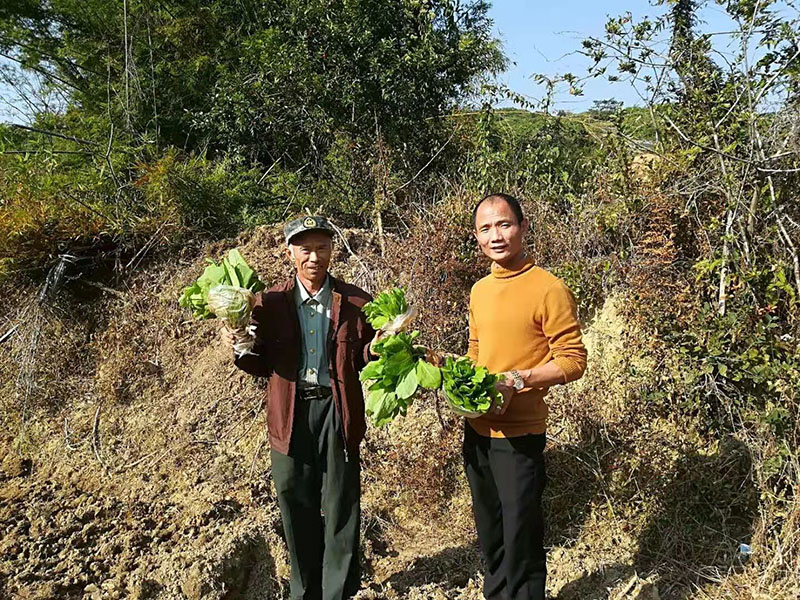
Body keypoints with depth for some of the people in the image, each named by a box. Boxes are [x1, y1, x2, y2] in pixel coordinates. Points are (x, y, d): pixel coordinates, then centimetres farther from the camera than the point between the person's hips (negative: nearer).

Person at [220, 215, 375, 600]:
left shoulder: (355, 303, -1)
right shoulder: (269, 304, 2)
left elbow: (363, 362, 4)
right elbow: (262, 366, 6)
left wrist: (376, 348, -18)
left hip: (337, 411, -1)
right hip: (291, 414, 1)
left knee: (340, 510, 6)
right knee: (297, 510, 14)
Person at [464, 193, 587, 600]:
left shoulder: (549, 289, -12)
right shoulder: (479, 291, 9)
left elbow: (573, 361, -13)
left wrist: (516, 380, -21)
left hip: (519, 435, -6)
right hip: (477, 429, 7)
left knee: (521, 540, 6)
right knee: (489, 535, 20)